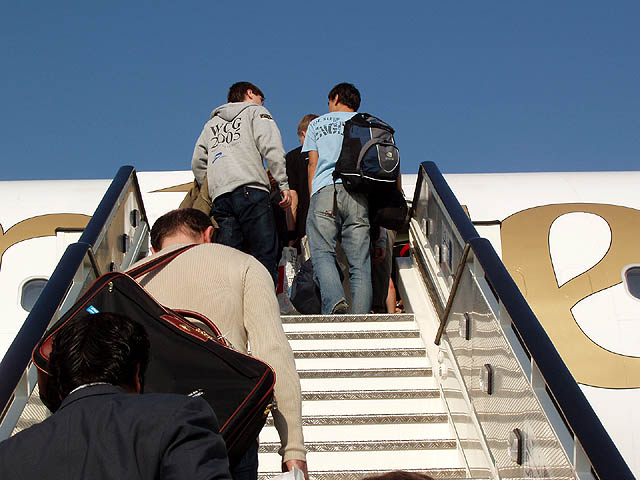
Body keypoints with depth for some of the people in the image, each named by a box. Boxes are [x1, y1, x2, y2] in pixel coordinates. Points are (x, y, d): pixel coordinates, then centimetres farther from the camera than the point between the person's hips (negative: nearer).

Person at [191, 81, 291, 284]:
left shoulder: (211, 123, 32)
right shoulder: (256, 112, 16)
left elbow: (198, 163, 28)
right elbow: (271, 148, -1)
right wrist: (283, 185, -4)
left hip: (219, 195, 6)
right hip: (250, 188, -5)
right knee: (265, 258, -11)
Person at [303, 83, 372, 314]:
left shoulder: (317, 124, 25)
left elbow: (312, 165, 19)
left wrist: (313, 201, 20)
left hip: (325, 190, -1)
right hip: (358, 191, 1)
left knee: (322, 253, -8)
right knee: (360, 262, -3)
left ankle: (334, 301, -34)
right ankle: (360, 318, -15)